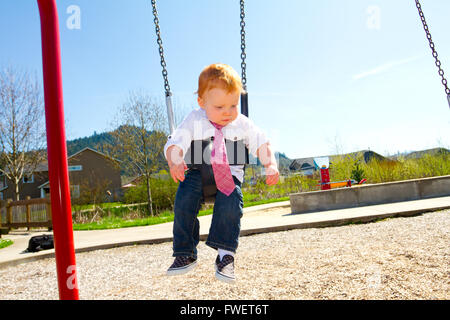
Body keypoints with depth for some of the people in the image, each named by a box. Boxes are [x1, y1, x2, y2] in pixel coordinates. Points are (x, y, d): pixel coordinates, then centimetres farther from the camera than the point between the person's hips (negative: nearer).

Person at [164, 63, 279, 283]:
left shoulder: (243, 124, 5)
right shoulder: (193, 122, 0)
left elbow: (261, 145, 8)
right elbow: (174, 143, -7)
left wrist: (271, 165, -10)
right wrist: (175, 162, -29)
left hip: (230, 174, 0)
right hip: (197, 172, 0)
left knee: (230, 205, -30)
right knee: (183, 203, -24)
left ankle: (226, 254, -17)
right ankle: (185, 254, -10)